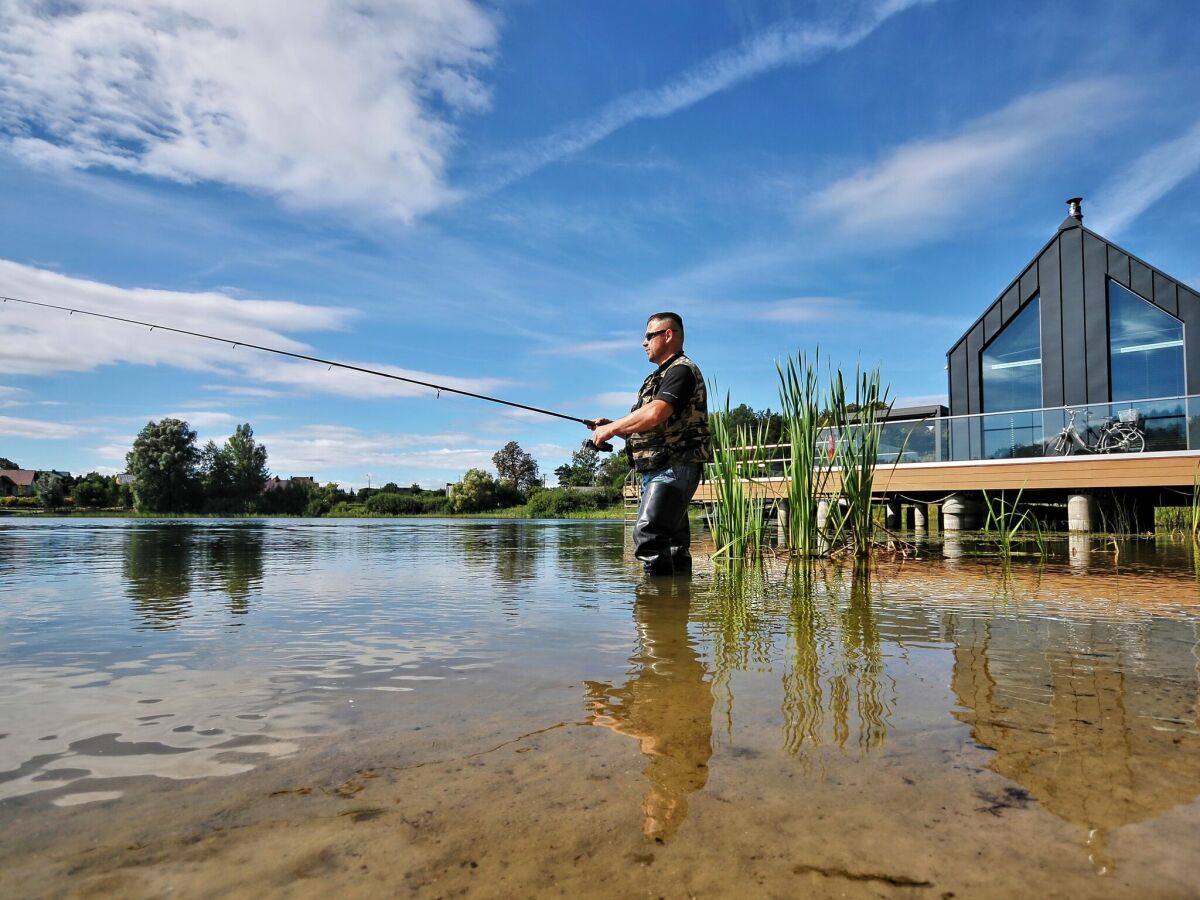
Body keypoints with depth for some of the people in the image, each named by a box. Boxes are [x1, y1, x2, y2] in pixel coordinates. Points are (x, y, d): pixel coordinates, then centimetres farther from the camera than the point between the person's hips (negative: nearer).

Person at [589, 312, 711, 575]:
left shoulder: (682, 370, -6)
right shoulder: (660, 377, 25)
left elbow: (654, 415, -22)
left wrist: (611, 428, -11)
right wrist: (611, 427, 12)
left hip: (674, 468, -10)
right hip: (656, 470, 10)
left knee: (649, 537, -21)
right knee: (671, 542, 10)